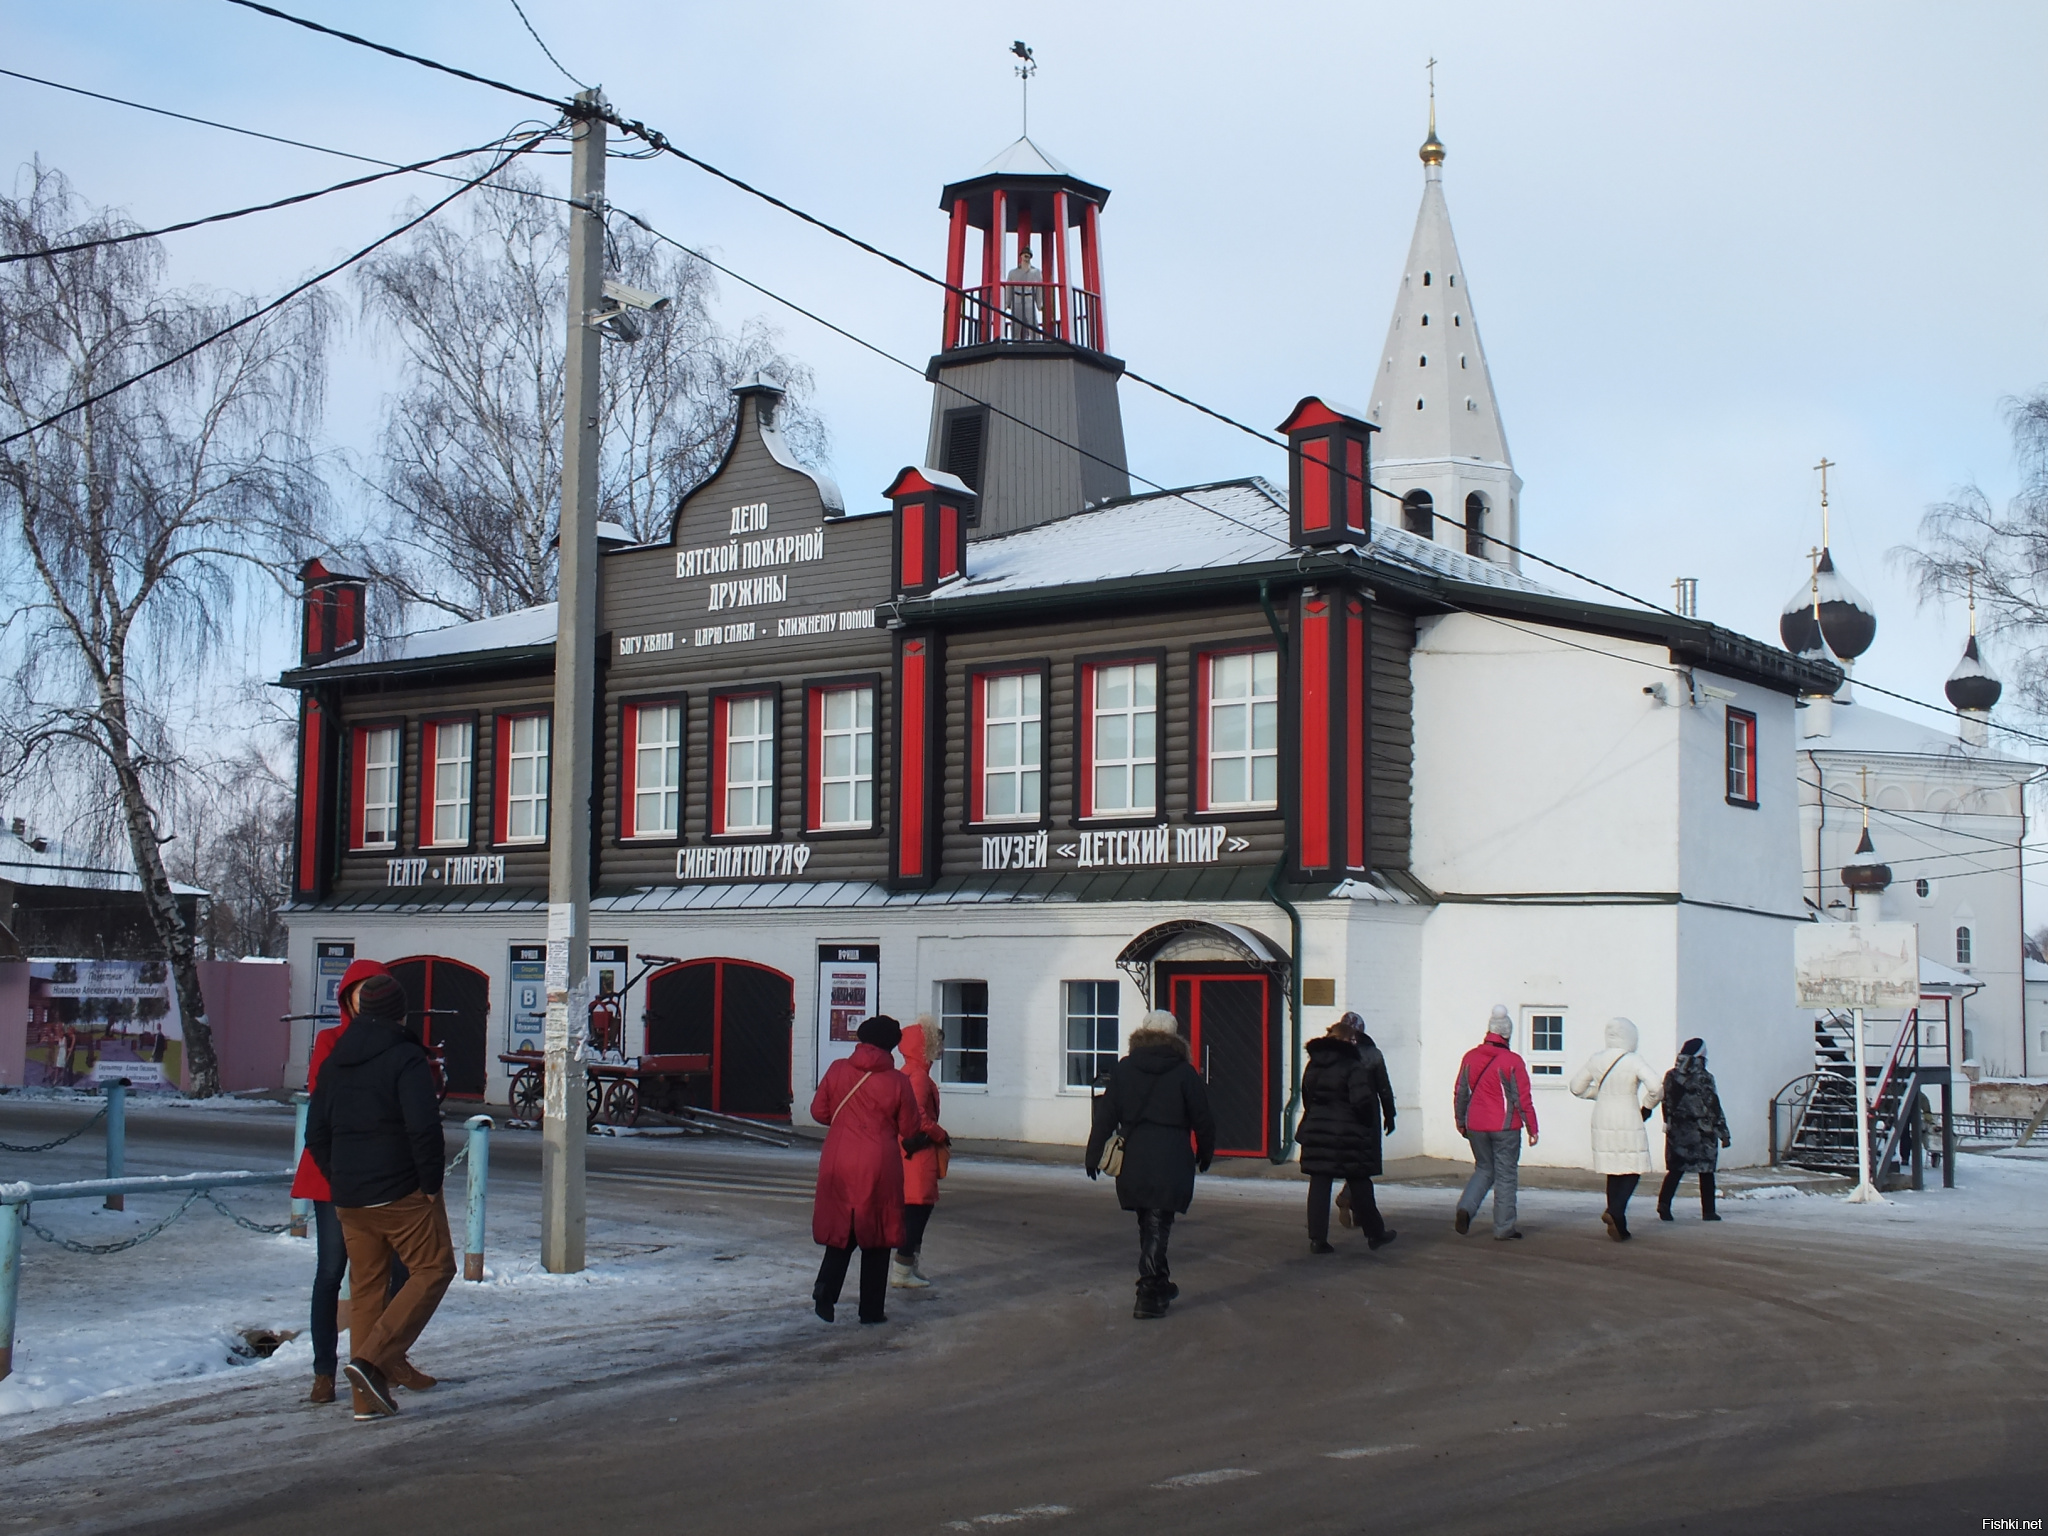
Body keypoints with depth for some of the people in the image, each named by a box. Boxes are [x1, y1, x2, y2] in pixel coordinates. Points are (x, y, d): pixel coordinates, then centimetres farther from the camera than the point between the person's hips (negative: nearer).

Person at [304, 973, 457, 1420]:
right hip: (403, 1193, -7)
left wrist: (340, 1180, 18)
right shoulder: (405, 1057, -11)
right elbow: (424, 1127, -20)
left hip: (350, 1199, 7)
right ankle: (374, 1361, -11)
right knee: (433, 1269, 4)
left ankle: (367, 1398, 11)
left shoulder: (334, 1062, 12)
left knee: (365, 1285, 12)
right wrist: (431, 1183, -10)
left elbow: (316, 1133, 13)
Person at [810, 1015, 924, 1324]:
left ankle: (826, 1285, -8)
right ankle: (871, 1310, 11)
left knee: (841, 1229, 14)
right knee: (876, 1239, 8)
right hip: (880, 1167, -2)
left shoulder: (837, 1070, -1)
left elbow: (819, 1112, 7)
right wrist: (917, 1141, 23)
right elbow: (910, 1131, 0)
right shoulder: (897, 1081, -6)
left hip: (839, 1164, 2)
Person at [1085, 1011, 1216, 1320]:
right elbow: (1202, 1120, 1)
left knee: (1148, 1225, 17)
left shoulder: (1122, 1070, 4)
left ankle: (1158, 1284, 29)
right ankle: (1149, 1295, -5)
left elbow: (1105, 1116, 3)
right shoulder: (1185, 1073, -3)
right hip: (1171, 1163, -3)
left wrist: (1094, 1155, 8)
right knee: (1157, 1227, -2)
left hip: (1133, 1162, 3)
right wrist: (1205, 1155, 16)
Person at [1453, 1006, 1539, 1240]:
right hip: (1504, 1127, -4)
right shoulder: (1513, 1062, -11)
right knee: (1505, 1175, 5)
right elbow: (1523, 1098, -9)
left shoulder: (1470, 1057, 2)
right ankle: (1503, 1228, 8)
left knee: (1484, 1170, 19)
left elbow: (1460, 1092, 8)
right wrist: (1532, 1128, -1)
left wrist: (1460, 1121, 21)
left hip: (1476, 1126, 4)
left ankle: (1465, 1208, -3)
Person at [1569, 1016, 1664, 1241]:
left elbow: (1577, 1086, 9)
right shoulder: (1634, 1062, -12)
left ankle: (1618, 1223, 13)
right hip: (1628, 1122, -5)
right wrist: (1647, 1107, -4)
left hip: (1602, 1122, 5)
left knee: (1613, 1172, 13)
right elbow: (1656, 1088, -21)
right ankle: (1615, 1211, -17)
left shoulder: (1596, 1059, 1)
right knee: (1634, 1169, 4)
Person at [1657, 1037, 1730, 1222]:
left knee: (1675, 1169, 8)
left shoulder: (1671, 1077, 4)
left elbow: (1666, 1104, 11)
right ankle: (1708, 1212, 9)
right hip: (1702, 1133, -4)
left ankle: (1664, 1203, -9)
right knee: (1706, 1172, 6)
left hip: (1677, 1132, 4)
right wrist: (1723, 1133, -5)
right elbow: (1714, 1108, -11)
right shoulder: (1704, 1078, -12)